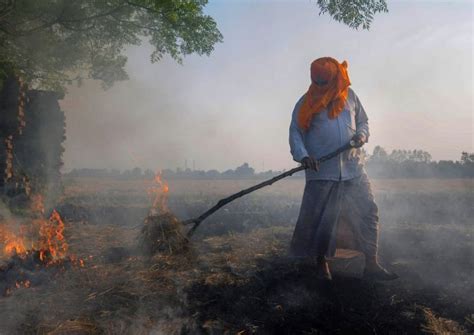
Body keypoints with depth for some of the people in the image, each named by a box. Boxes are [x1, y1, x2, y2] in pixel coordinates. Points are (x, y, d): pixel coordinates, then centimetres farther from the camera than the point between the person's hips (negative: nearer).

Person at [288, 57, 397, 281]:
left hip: (353, 169, 3)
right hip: (321, 171, -3)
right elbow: (295, 132, -2)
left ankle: (371, 264, 14)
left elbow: (362, 121, 20)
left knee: (368, 213, 3)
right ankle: (321, 264, 18)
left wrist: (361, 135, -3)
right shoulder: (307, 102, 2)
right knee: (318, 219, 0)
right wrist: (302, 155, -20)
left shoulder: (349, 96, 12)